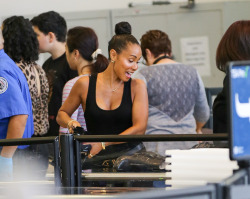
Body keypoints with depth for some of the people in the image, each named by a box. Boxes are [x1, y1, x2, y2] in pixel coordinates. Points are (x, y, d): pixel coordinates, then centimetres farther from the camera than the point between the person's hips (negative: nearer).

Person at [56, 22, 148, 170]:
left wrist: (103, 143, -14)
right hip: (97, 159, 0)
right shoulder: (85, 85, 6)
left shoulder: (137, 86, 5)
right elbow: (62, 114, 20)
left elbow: (140, 128, -5)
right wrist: (70, 123, -5)